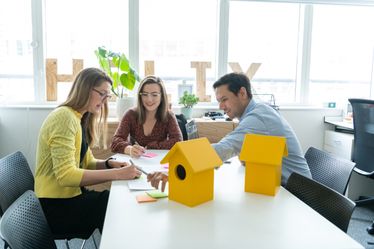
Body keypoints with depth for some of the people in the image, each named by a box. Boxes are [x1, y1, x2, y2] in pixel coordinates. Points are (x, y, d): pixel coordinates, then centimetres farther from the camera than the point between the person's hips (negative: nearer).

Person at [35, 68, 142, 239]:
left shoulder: (80, 119, 12)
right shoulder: (64, 117, -19)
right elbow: (65, 175, -26)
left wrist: (109, 164, -6)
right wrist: (117, 174, -26)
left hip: (70, 195, 9)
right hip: (57, 206, -8)